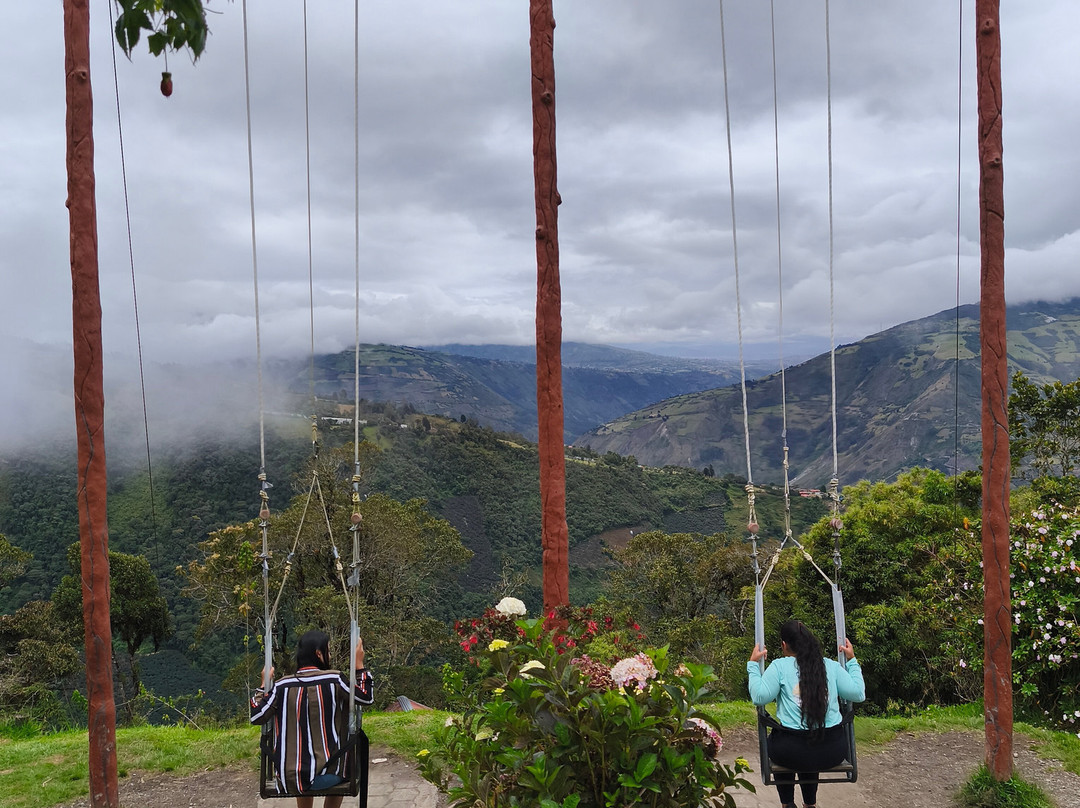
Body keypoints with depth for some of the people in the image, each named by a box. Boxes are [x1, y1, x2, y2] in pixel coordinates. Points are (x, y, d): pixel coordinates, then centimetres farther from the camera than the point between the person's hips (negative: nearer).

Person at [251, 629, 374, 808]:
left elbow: (256, 717, 3)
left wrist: (264, 685, 15)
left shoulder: (282, 686, -4)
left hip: (287, 779, 2)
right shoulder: (334, 680, -9)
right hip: (325, 776, -2)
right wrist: (359, 665, 11)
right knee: (340, 779, 35)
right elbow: (366, 697, 4)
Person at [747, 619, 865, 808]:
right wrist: (852, 660, 19)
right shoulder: (831, 666, 6)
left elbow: (759, 697, -11)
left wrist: (753, 665, 2)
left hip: (793, 753, -3)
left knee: (776, 739, 33)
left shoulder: (779, 666, -3)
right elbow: (858, 693, 6)